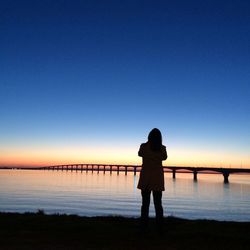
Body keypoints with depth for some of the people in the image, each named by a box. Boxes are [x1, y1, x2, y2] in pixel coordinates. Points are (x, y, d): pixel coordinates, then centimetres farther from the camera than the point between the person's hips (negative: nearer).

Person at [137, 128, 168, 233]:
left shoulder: (144, 146, -8)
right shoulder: (162, 148, -6)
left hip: (145, 178, -1)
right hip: (158, 178, 1)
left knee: (145, 203, 8)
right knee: (158, 203, 10)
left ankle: (144, 226, 7)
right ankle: (159, 227, 9)